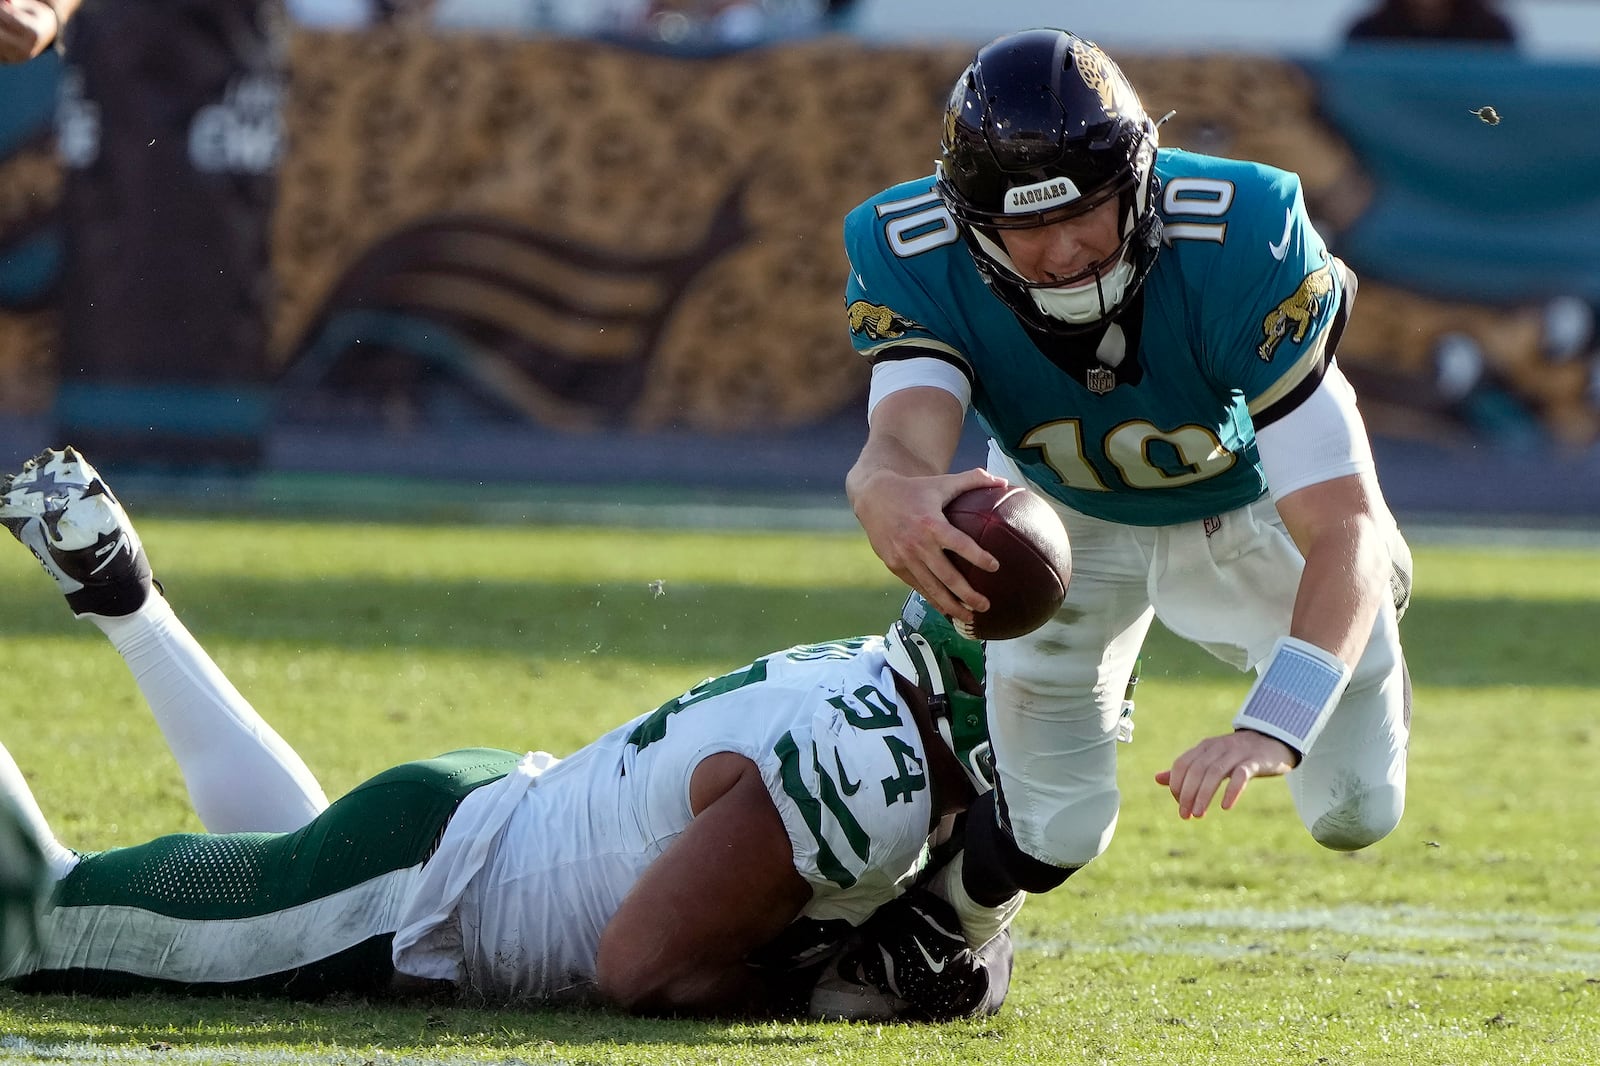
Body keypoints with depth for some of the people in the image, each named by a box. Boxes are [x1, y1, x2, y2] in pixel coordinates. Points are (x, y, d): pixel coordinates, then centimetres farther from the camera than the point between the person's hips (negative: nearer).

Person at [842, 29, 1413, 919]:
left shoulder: (1244, 242, -42)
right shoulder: (914, 256, -35)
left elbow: (1344, 529, -44)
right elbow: (901, 441, -51)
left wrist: (1270, 731, -60)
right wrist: (897, 494, -79)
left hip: (1249, 496, -1)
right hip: (1066, 512, 1)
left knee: (1355, 813, 7)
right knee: (1051, 841, -3)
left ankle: (1367, 662, 41)